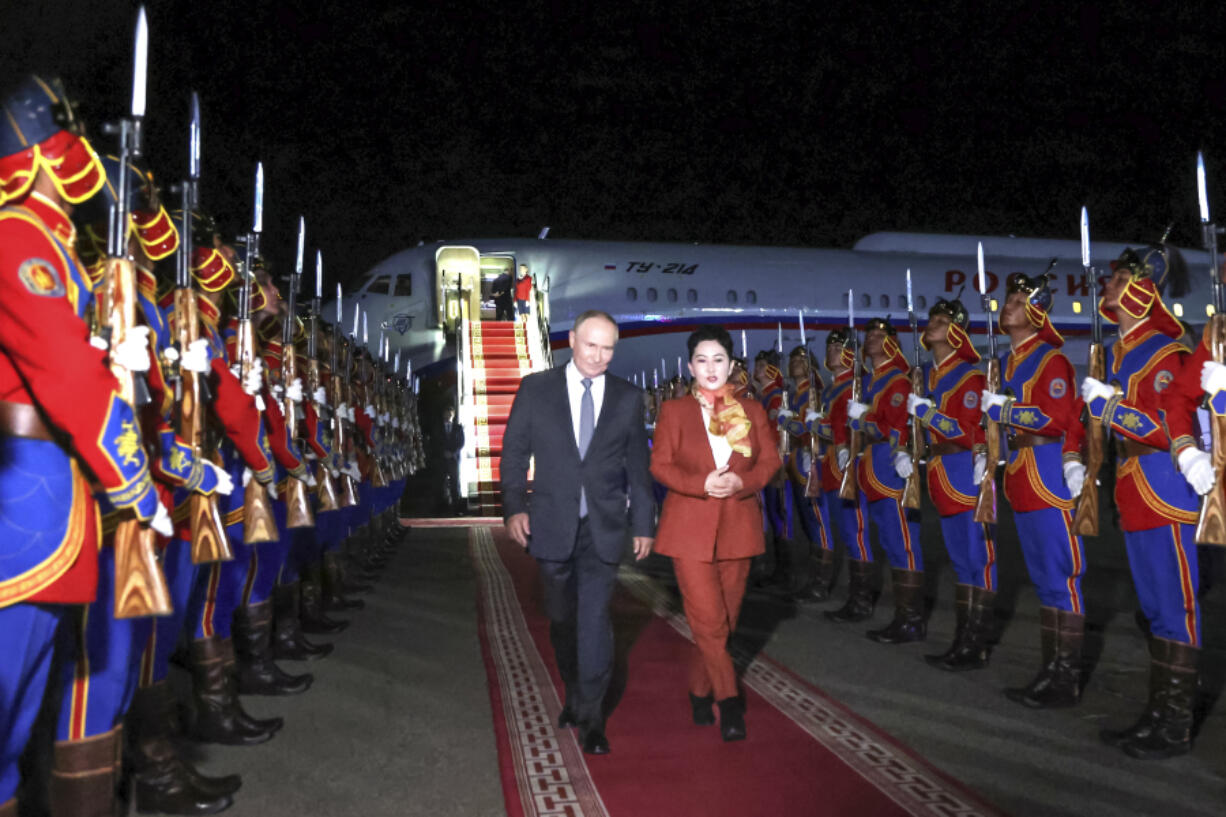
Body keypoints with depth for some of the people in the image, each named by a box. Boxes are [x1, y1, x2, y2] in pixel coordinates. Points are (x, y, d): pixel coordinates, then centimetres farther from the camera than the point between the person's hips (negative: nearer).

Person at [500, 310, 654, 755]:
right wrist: (514, 507, -8)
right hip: (553, 525, 1)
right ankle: (574, 694, 34)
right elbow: (514, 452, 2)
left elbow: (638, 465, 7)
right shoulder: (535, 388, 1)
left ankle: (590, 718, 7)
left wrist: (643, 523, 7)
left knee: (595, 618, -5)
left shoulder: (628, 397, 4)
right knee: (561, 618, 13)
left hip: (604, 527, 0)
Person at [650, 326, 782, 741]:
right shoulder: (674, 410, 3)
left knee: (725, 621, 10)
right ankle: (729, 701, 5)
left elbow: (770, 460, 7)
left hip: (738, 527, 3)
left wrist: (741, 481, -14)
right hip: (690, 528, -3)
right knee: (708, 622, -8)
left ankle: (700, 691, 28)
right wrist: (702, 484, -18)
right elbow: (660, 465, -1)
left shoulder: (752, 410, 9)